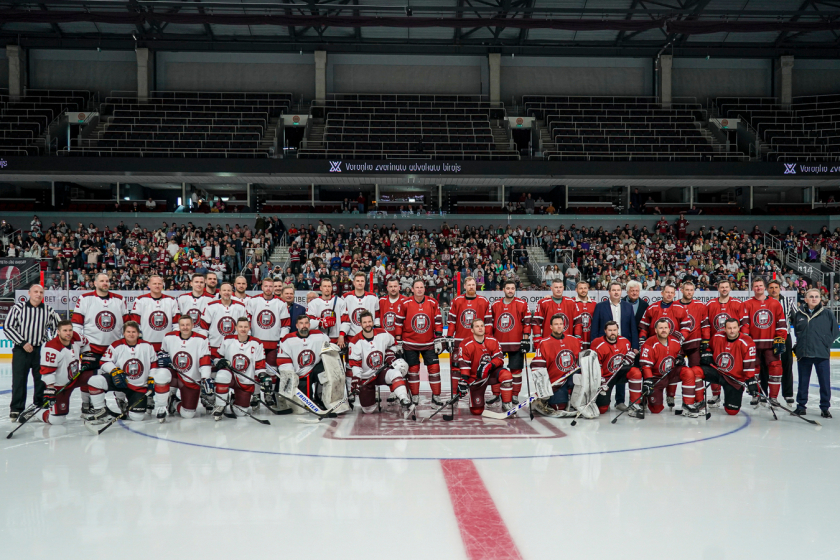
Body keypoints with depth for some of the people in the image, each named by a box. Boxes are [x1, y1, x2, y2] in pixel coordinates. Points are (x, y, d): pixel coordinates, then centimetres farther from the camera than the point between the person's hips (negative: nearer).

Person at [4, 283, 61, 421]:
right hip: (21, 349, -2)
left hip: (41, 349, 2)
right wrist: (22, 343, -10)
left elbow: (59, 326, 14)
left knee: (42, 379, 5)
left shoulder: (48, 310, 5)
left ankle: (40, 407, 17)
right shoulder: (18, 308, -2)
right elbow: (7, 326, -4)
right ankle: (16, 409, 6)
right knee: (19, 380, -1)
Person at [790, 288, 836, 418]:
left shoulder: (827, 313, -1)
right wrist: (798, 344, 9)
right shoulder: (798, 313, 3)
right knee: (803, 381, 11)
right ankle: (801, 405, 22)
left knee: (825, 382, 2)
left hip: (822, 354, -1)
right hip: (803, 353, 1)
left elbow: (834, 330, 5)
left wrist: (826, 342, -3)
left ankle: (825, 407, 15)